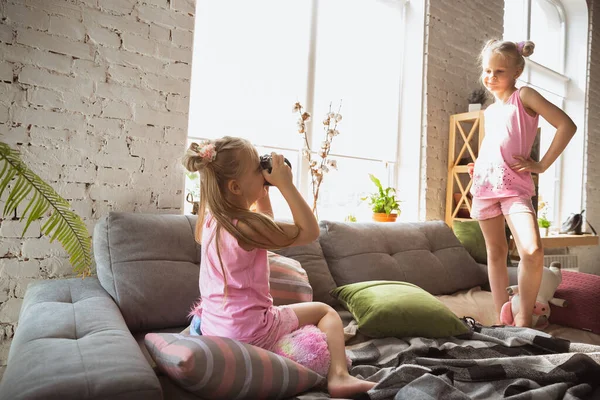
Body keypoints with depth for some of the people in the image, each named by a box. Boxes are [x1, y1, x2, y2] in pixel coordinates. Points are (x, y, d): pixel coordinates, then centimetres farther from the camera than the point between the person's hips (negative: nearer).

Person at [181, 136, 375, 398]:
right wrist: (286, 184, -17)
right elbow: (310, 232, -17)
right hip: (248, 331, -8)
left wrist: (263, 192, 7)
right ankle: (339, 377, -2)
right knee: (325, 311, 10)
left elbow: (267, 228, 18)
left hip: (212, 326, 8)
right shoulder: (246, 225, -25)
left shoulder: (210, 220, 2)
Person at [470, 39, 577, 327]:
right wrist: (477, 168, 13)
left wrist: (542, 165, -9)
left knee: (532, 251, -22)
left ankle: (524, 317, -4)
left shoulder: (524, 96, 1)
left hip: (514, 186, -5)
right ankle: (501, 317, 17)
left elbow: (567, 125, -7)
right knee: (496, 252, 9)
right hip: (484, 185, 6)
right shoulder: (489, 112, 17)